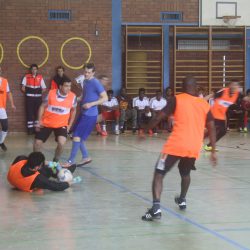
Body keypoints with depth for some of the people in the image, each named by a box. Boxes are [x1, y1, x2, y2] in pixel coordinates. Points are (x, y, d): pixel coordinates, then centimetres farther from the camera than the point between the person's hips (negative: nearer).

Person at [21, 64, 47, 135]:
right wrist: (27, 92, -3)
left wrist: (39, 92, -1)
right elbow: (23, 88, -2)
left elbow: (44, 88, 9)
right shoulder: (26, 77, 3)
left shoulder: (40, 77, 8)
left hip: (38, 97, 2)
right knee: (29, 113, -3)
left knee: (38, 113, 3)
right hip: (29, 97, -2)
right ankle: (30, 129, -1)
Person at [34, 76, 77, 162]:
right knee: (37, 143, 3)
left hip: (61, 124, -1)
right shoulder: (51, 93, -14)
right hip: (46, 123, 1)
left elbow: (73, 111, 8)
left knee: (61, 143, -23)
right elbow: (43, 106, 0)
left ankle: (55, 161, 2)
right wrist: (39, 121, -6)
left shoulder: (72, 97, -11)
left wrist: (69, 125, 6)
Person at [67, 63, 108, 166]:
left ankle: (70, 161, -1)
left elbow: (105, 98, -18)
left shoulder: (96, 83, -16)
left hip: (90, 115, -9)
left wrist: (91, 104, -24)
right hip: (83, 113, 9)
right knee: (76, 135, 12)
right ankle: (86, 157, 22)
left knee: (77, 136, -8)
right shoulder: (85, 81, 10)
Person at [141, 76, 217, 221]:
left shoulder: (177, 100, 3)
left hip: (176, 145, -4)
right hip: (194, 148, 4)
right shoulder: (205, 104, 13)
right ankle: (182, 200, 45)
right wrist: (213, 151, 17)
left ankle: (156, 208, -19)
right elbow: (212, 129, 13)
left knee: (159, 174, -1)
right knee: (185, 173, 33)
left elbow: (159, 118, -1)